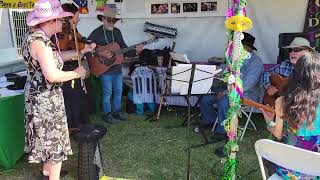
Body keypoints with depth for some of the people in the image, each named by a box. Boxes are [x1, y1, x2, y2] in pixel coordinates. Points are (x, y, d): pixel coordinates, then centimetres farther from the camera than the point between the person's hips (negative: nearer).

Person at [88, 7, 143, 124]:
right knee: (107, 92, 1)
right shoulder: (96, 33, -9)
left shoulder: (117, 32, 9)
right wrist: (101, 54, -25)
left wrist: (136, 52, -5)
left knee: (118, 90, 14)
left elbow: (124, 49, 11)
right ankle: (107, 114, 17)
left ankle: (116, 111, 31)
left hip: (117, 67, 6)